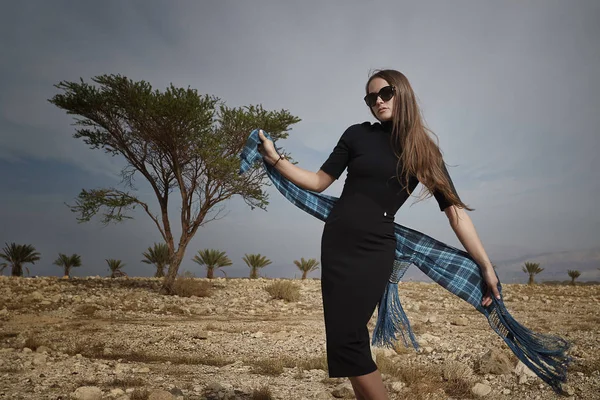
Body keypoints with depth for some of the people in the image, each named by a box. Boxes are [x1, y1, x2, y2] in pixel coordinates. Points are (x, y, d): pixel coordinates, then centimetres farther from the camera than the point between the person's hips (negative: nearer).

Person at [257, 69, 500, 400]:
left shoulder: (423, 151, 2)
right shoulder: (358, 135, 4)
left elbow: (454, 209, 0)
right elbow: (319, 182, 8)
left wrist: (486, 266, -3)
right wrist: (275, 159, -2)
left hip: (375, 248, -3)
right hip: (336, 241, 3)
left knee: (345, 339, -11)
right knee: (346, 337, 5)